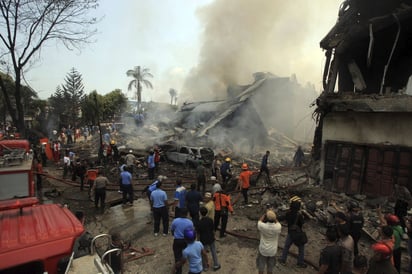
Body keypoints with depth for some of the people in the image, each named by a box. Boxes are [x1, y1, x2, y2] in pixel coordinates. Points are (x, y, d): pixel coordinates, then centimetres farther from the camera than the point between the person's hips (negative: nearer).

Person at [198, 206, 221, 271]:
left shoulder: (199, 222, -20)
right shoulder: (210, 220, -14)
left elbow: (198, 233, -12)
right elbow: (213, 230, -5)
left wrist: (199, 240, 3)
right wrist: (213, 237, 11)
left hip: (203, 240, -2)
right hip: (211, 239, 2)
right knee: (213, 252, 19)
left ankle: (205, 267, 31)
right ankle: (216, 265, 30)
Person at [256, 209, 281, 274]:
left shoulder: (262, 226, -29)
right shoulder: (278, 227, -25)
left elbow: (259, 221, -5)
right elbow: (277, 223, 1)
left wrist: (265, 214, -3)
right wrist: (273, 214, -1)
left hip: (263, 250, -2)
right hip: (273, 251, 2)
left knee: (261, 266, 21)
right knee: (270, 267, 24)